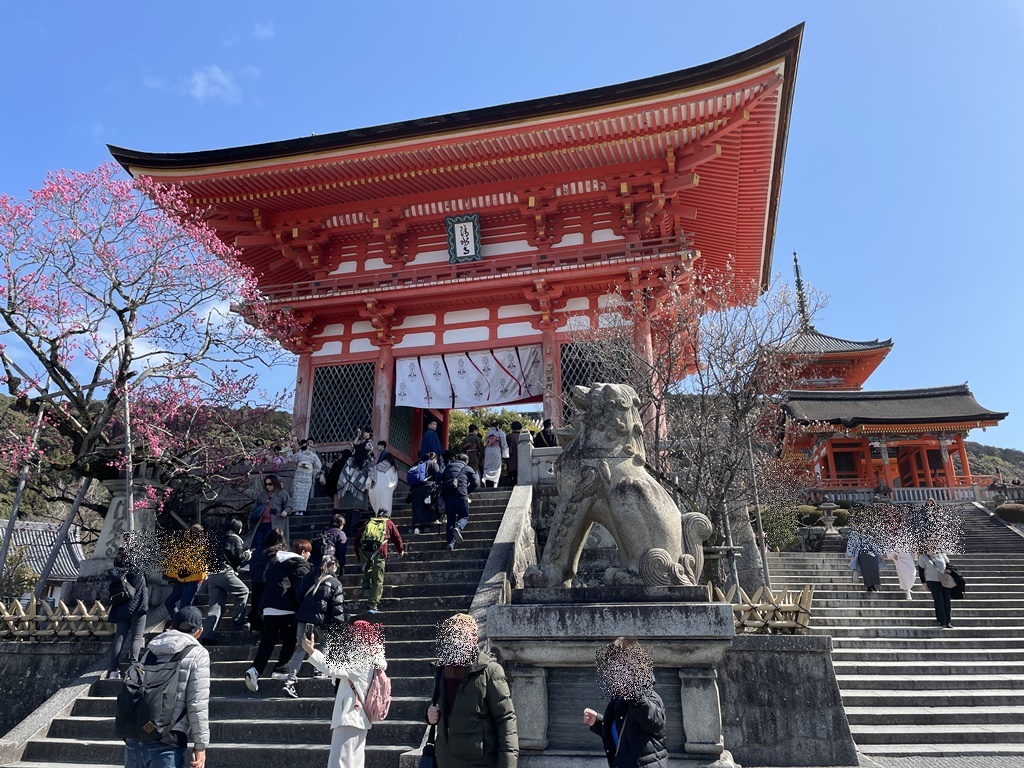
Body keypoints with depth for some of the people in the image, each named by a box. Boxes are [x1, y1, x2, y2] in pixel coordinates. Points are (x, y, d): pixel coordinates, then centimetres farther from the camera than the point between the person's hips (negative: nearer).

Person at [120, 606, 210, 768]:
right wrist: (200, 745, -3)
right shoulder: (197, 654, -2)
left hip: (134, 737, 6)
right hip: (166, 741, -6)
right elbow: (197, 704, -8)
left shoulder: (151, 650, 15)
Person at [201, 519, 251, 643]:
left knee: (215, 605, 5)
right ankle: (239, 623, 8)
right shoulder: (236, 539, 2)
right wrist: (247, 555, 15)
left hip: (212, 576, 7)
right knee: (243, 591, 12)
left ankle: (207, 634, -4)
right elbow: (239, 559, -4)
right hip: (225, 573, -6)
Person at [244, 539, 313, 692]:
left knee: (267, 641, 7)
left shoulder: (275, 561, 21)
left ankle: (255, 669, -9)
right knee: (290, 640, 7)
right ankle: (281, 670, 2)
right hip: (287, 608, -6)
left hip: (269, 607, 6)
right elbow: (301, 589, -12)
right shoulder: (301, 565, -2)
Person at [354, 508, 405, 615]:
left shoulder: (369, 522, 26)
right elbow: (397, 537, 26)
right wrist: (401, 550, 43)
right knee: (378, 581, 4)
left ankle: (366, 587, 18)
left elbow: (357, 538, 24)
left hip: (363, 551, 3)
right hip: (378, 552, -3)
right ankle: (372, 606, -1)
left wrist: (358, 553, 34)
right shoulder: (389, 523, 21)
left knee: (368, 566, 36)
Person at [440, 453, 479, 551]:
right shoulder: (468, 469, 16)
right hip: (460, 495, -3)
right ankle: (458, 528, -22)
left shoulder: (448, 467, 25)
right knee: (464, 516, 10)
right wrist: (467, 492, 13)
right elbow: (476, 482, 4)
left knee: (450, 519, 8)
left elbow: (440, 479, 24)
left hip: (447, 495, 3)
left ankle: (450, 542, -4)